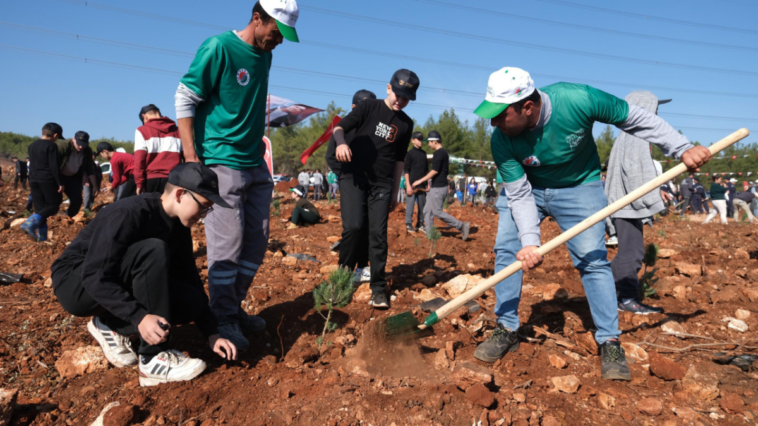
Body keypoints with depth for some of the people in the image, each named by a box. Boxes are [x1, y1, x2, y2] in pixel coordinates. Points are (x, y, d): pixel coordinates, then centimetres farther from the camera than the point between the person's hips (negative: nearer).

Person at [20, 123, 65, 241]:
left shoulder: (32, 145, 15)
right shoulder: (51, 146, -9)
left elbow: (32, 165, 21)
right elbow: (54, 166, -14)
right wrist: (60, 183, -11)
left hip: (34, 180, 8)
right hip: (48, 180, -8)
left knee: (40, 209, 9)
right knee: (53, 205, 1)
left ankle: (42, 237, 6)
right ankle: (30, 224, -18)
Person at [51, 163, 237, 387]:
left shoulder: (178, 226, -3)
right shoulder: (129, 213, -26)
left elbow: (190, 279, 1)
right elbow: (94, 277, -31)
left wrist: (211, 334, -4)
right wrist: (139, 316, -40)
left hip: (120, 285, 7)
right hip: (76, 285, -7)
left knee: (193, 302, -14)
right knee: (153, 251, -33)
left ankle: (111, 325, 4)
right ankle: (153, 359, -27)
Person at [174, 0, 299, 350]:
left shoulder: (265, 55, 11)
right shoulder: (219, 47, -10)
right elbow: (184, 99, -11)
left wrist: (258, 143, 13)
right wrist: (191, 158, -17)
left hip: (256, 165, 8)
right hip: (222, 162, -7)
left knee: (256, 242, 9)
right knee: (227, 243, -6)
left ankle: (234, 307, 23)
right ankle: (224, 320, 6)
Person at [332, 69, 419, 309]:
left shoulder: (406, 124, 10)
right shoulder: (369, 107, 1)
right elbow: (340, 127, -2)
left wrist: (395, 192, 15)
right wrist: (341, 142, -26)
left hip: (382, 183, 3)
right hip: (354, 177, -2)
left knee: (378, 233, -3)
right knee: (353, 227, -15)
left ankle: (378, 289, 5)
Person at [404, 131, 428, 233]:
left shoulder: (423, 153, 14)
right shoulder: (410, 153, -4)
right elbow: (406, 170, -7)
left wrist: (428, 183, 14)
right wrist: (408, 185, -13)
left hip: (422, 185, 6)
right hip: (412, 184, -6)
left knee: (422, 205, 7)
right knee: (410, 204, -4)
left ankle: (420, 224, 16)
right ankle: (409, 224, 6)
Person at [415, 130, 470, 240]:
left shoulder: (438, 153, -15)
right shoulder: (444, 152, 15)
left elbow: (435, 171, -20)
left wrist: (421, 180, -14)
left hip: (438, 187, -10)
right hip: (438, 186, 10)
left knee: (437, 212, -6)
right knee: (428, 210, 12)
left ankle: (462, 226, -3)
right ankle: (429, 235, 15)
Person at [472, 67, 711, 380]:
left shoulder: (578, 100, -32)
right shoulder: (501, 140, -26)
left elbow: (633, 118, -17)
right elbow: (519, 194, -21)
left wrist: (682, 148, -17)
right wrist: (529, 241, -32)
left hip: (579, 187, -1)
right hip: (526, 187, 2)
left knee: (592, 259, -7)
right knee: (506, 249, -7)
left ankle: (610, 343, 7)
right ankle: (506, 331, 7)